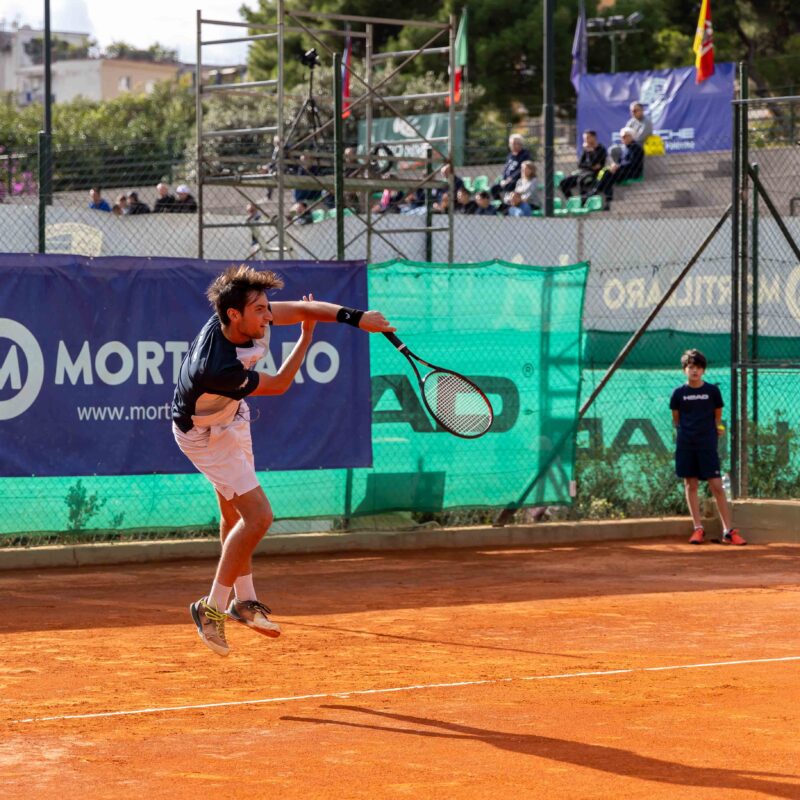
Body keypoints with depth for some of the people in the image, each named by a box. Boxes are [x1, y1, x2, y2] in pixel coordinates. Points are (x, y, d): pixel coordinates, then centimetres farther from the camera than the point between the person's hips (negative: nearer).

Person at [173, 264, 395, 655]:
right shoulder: (219, 369, -41)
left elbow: (301, 307, -11)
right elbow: (278, 385, -22)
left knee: (234, 513, 20)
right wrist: (306, 338, -12)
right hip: (206, 435, -9)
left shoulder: (245, 319, -22)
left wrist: (356, 317, -23)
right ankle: (213, 607, -2)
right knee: (258, 516, -14)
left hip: (230, 419, 9)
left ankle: (243, 600, 35)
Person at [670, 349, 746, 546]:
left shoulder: (713, 391, 1)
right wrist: (686, 432, 6)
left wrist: (715, 430, 6)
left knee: (717, 486, -5)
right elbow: (676, 420, 12)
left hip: (708, 444, -1)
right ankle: (698, 528, 12)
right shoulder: (679, 393, 3)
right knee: (690, 485, 4)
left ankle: (728, 531, -4)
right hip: (686, 444, 1)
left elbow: (717, 416, 12)